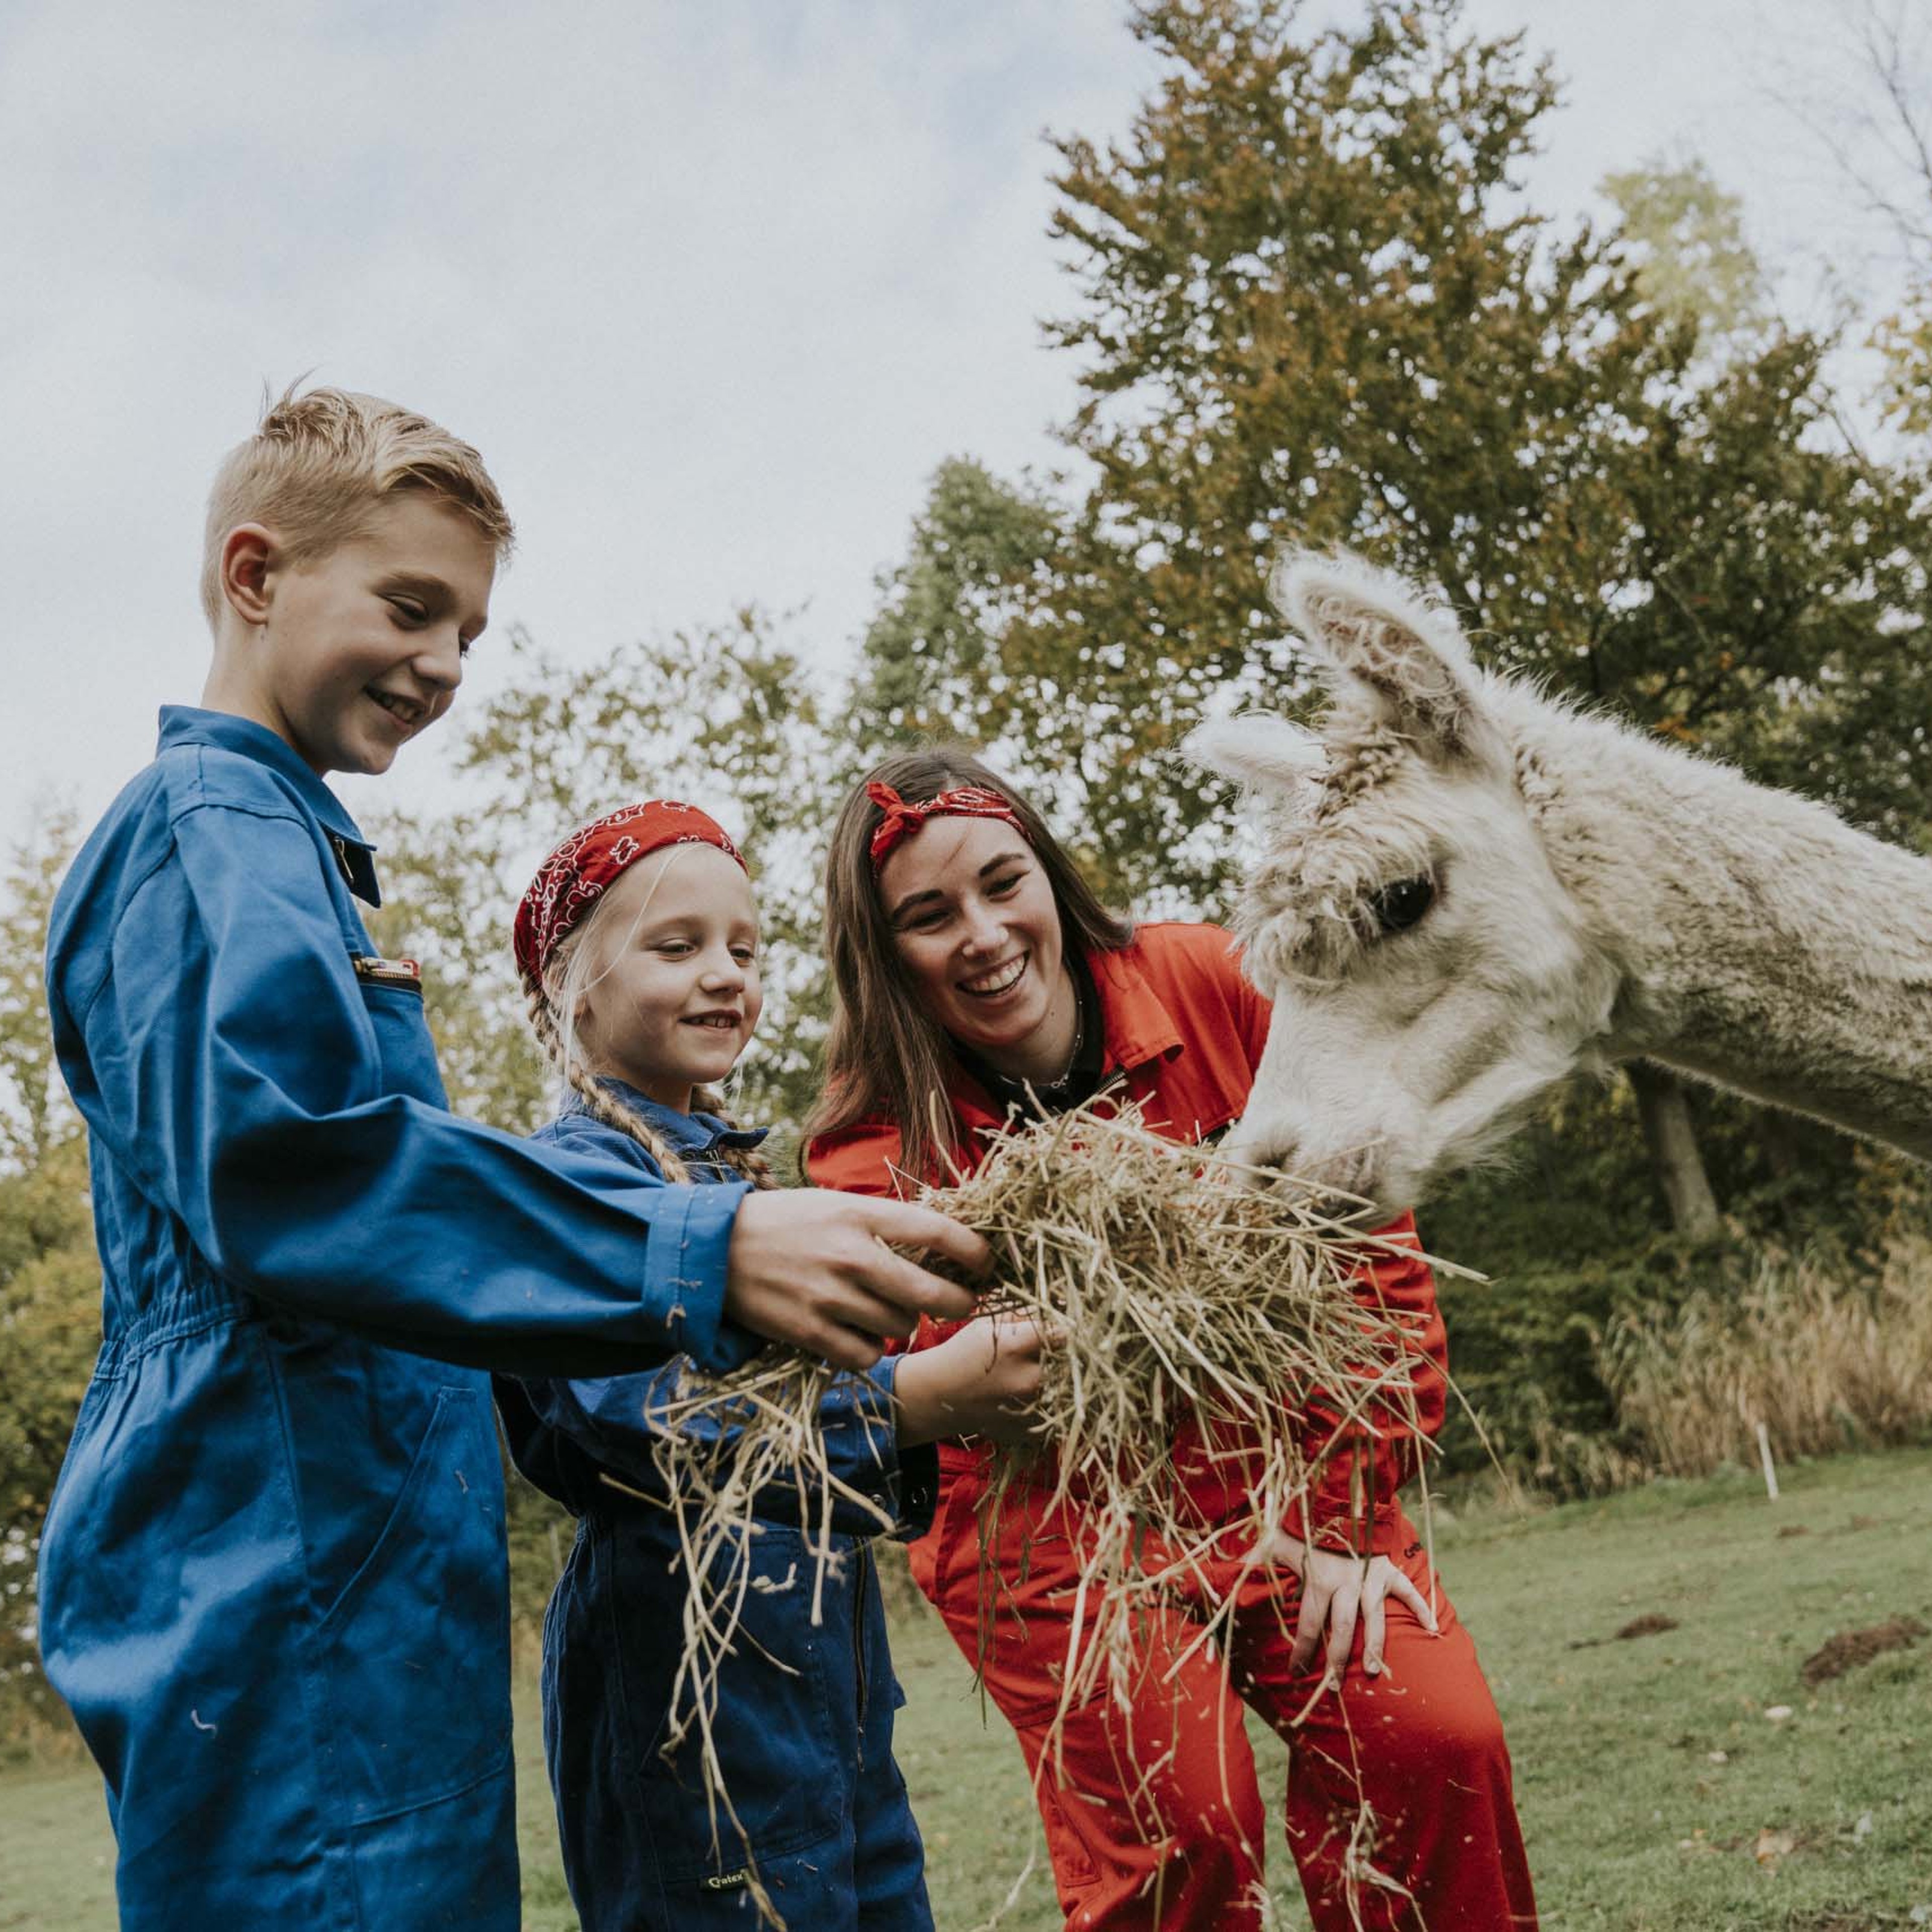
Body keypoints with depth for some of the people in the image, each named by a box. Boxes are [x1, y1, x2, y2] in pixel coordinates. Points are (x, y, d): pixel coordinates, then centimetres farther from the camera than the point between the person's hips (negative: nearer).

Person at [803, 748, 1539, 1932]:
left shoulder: (1210, 986, -11)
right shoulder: (879, 1159, -14)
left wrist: (1351, 1518, -7)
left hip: (1289, 1481, 2)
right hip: (1051, 1524, -2)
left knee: (1432, 1740, -13)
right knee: (1178, 1829, -15)